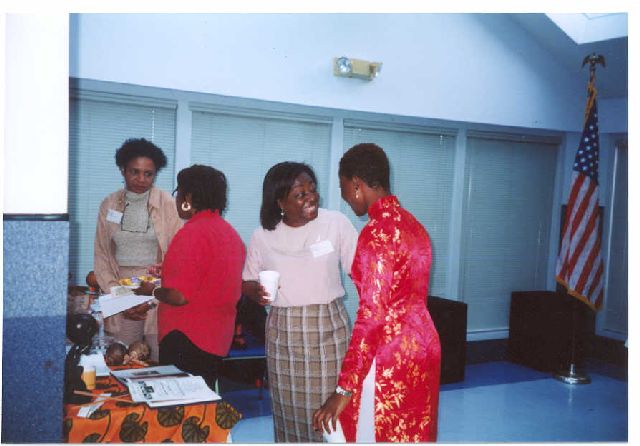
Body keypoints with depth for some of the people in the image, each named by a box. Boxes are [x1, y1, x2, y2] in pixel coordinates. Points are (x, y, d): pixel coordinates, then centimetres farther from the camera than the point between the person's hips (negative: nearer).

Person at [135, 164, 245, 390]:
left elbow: (179, 296, -21)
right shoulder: (230, 231, 8)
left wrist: (152, 290, -2)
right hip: (219, 338, 9)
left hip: (187, 340, -8)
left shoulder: (192, 233, -18)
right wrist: (169, 272, 20)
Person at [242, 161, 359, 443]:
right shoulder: (263, 236, 0)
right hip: (283, 333, 2)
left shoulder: (336, 223, -6)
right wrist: (255, 291, -11)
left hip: (328, 327, -2)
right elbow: (247, 282, 11)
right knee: (288, 409, 10)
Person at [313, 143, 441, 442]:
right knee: (410, 436, 19)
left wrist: (344, 389, -22)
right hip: (422, 346, 9)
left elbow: (372, 315, -24)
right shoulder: (411, 223, 8)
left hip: (389, 357, -9)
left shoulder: (377, 231, -19)